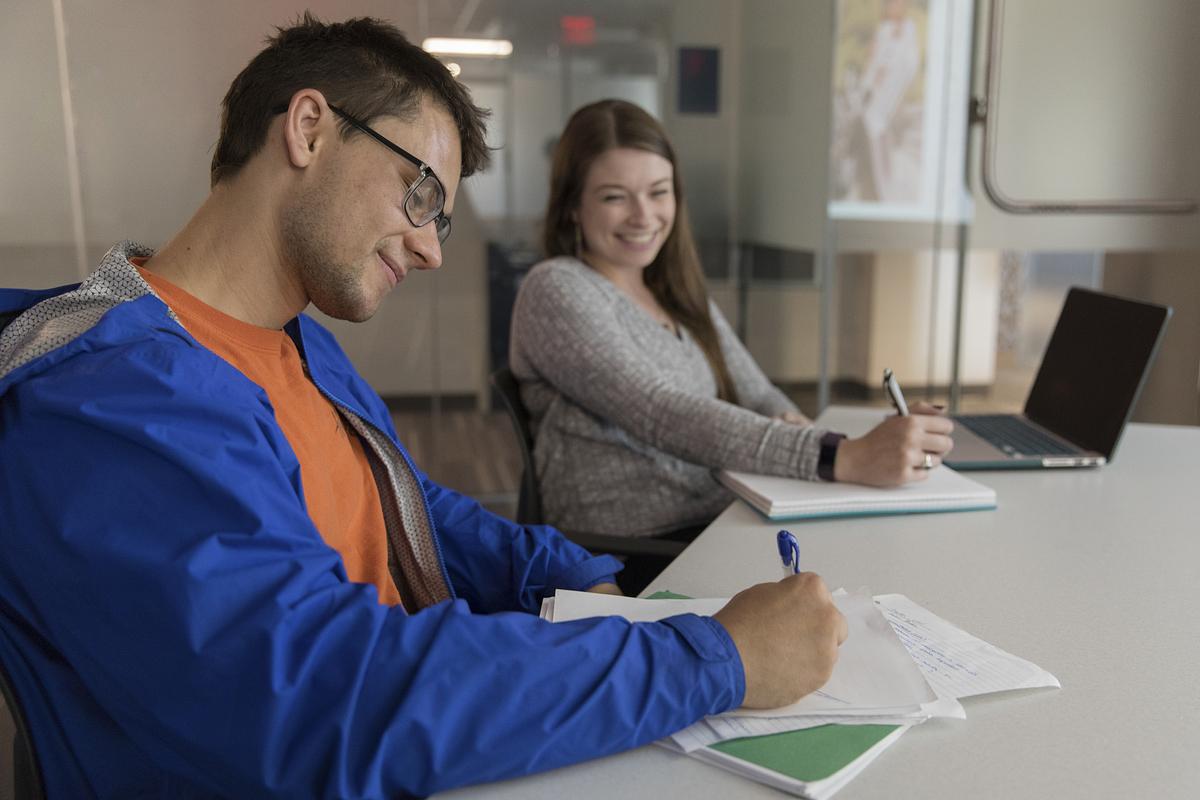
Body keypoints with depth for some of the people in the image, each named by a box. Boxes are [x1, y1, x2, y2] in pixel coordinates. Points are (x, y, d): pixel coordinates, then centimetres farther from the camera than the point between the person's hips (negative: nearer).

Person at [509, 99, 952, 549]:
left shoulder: (679, 292, 14)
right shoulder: (556, 292, -9)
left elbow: (757, 395, 14)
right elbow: (665, 417, -22)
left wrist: (795, 425, -11)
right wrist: (841, 458, -31)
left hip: (720, 522, 7)